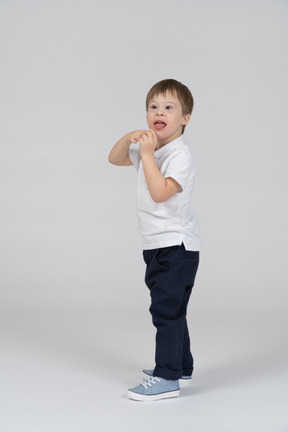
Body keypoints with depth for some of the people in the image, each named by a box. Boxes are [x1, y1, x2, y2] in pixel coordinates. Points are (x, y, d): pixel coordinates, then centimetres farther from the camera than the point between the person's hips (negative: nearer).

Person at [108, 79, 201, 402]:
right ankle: (180, 368, 30)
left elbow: (160, 192, -27)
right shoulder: (150, 149, 13)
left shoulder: (180, 155, -17)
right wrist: (129, 139, -1)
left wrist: (147, 154, -25)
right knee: (171, 309, 18)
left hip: (176, 246, -10)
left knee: (166, 308, -10)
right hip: (157, 245, 10)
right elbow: (115, 159, 19)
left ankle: (167, 378, -5)